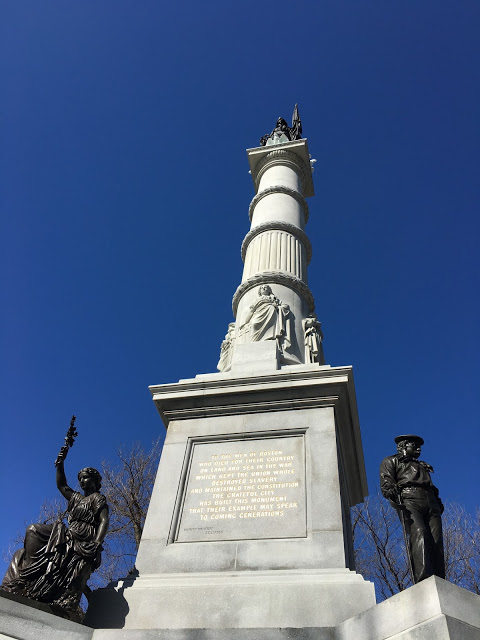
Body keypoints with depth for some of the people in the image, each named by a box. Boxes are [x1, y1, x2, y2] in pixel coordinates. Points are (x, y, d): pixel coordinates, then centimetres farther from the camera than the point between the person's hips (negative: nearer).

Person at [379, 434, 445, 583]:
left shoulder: (422, 465, 39)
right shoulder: (390, 461, 21)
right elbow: (386, 484, 5)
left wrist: (439, 503, 14)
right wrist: (396, 499, -14)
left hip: (431, 504, 6)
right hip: (409, 501, -5)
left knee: (436, 542, -12)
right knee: (419, 534, -27)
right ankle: (423, 581, -36)